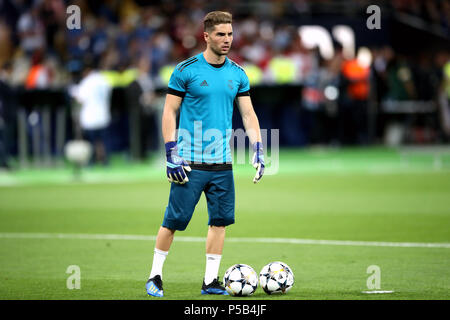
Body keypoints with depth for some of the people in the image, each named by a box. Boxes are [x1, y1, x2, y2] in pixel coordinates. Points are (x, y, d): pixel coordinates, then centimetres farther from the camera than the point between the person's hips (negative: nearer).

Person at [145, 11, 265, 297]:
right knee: (174, 219, -3)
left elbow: (248, 114, 13)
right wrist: (172, 155, -10)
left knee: (221, 220, 3)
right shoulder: (186, 70, -4)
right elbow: (169, 112, -3)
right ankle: (155, 276, 10)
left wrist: (258, 150, 2)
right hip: (190, 162, -5)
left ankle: (211, 281, 11)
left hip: (223, 163, 5)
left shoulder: (238, 74, 9)